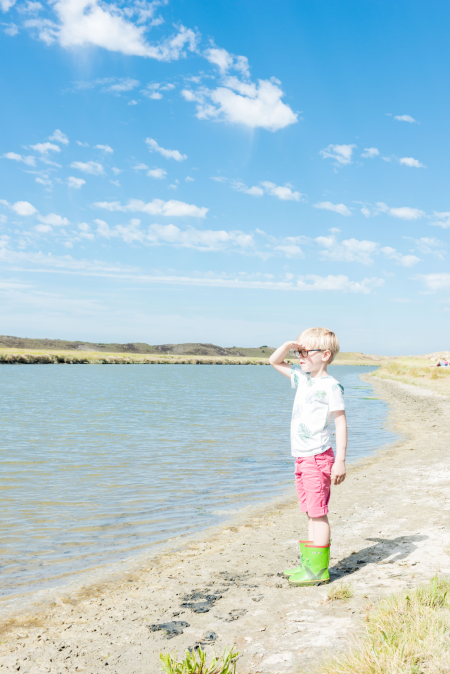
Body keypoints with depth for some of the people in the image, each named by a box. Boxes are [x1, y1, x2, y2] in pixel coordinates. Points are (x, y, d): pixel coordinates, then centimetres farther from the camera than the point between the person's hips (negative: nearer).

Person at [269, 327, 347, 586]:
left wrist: (340, 461, -18)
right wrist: (289, 345, 2)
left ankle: (318, 569, 4)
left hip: (318, 458, -8)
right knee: (311, 513, 16)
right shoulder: (303, 378, 11)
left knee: (318, 512, -4)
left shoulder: (330, 386, -13)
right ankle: (308, 562, 24)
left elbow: (341, 423, -15)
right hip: (302, 458, 8)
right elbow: (275, 362, 22)